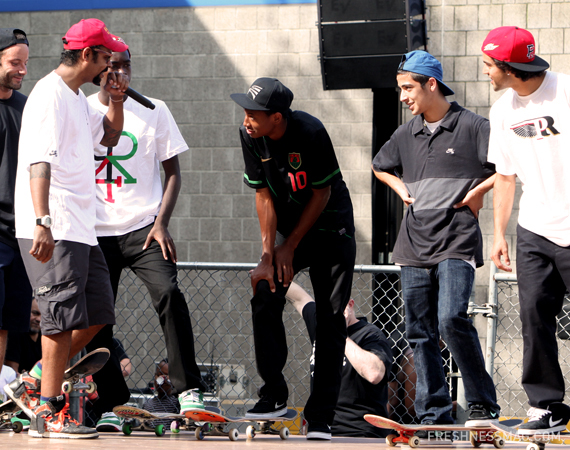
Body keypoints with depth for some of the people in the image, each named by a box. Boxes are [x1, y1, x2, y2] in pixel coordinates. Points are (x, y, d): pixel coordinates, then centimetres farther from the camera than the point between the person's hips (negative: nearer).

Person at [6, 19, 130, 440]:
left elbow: (109, 135, 34)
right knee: (64, 317, -11)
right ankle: (47, 413, -7)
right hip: (53, 230, -10)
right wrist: (42, 222, -31)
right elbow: (39, 162, -21)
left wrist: (116, 100, 14)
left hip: (80, 229, 10)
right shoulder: (50, 94, -12)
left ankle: (33, 384, 16)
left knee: (97, 313, 10)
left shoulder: (79, 99, 19)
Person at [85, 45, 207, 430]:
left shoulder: (154, 111, 6)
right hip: (95, 232, 1)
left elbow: (173, 171, 7)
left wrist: (161, 222, -6)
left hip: (142, 227, -1)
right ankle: (110, 403, 12)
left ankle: (189, 389, -21)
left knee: (168, 292, -23)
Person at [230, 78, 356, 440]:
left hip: (330, 227, -4)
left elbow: (322, 194, -15)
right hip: (286, 229, 4)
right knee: (265, 299, -13)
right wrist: (267, 256, -13)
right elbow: (264, 196, -8)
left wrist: (290, 247, -10)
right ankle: (275, 397, 0)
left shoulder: (311, 133, -26)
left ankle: (321, 416, -5)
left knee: (330, 319, -8)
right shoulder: (251, 137, -13)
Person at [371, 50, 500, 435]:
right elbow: (380, 167, 33)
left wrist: (477, 192, -8)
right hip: (415, 244, 7)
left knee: (451, 320, -22)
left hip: (456, 243, -7)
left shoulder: (472, 126, -5)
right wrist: (402, 189, 16)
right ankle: (434, 414, 10)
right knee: (420, 332, 5)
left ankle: (483, 404, -11)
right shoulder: (406, 135, 14)